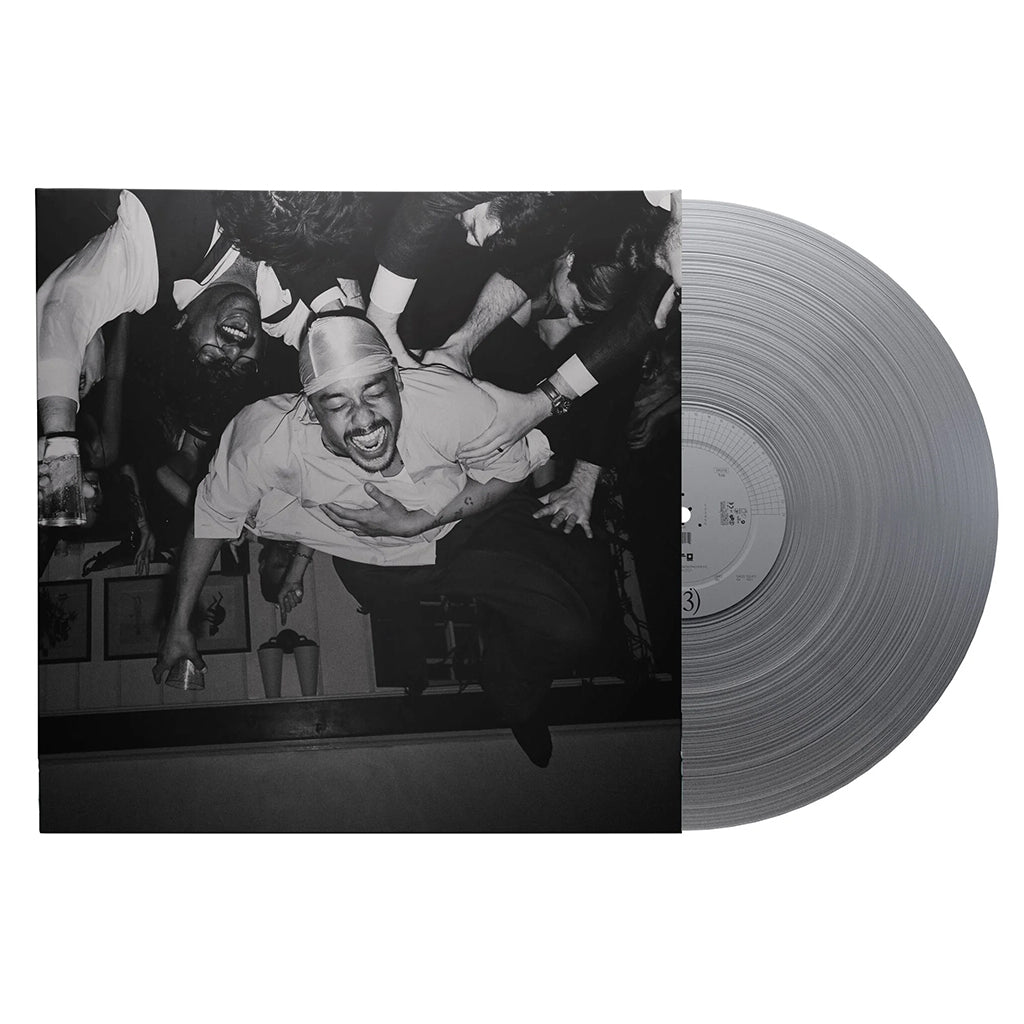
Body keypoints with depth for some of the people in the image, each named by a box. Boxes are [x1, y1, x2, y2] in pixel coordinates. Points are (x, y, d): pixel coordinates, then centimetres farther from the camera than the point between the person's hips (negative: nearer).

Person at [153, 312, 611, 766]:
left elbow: (511, 467, -13)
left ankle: (515, 697, 14)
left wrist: (416, 522, -23)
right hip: (375, 559, 0)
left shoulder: (449, 400, -33)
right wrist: (179, 625, -5)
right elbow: (212, 512, -12)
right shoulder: (269, 436, -30)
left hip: (470, 518, 1)